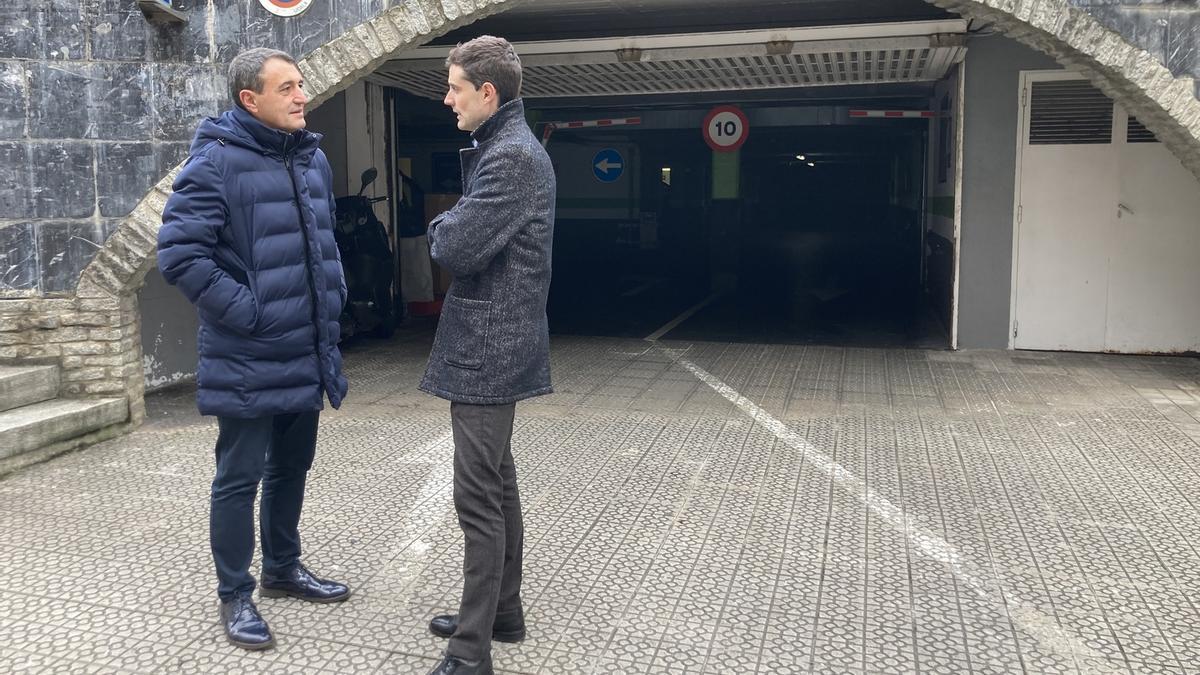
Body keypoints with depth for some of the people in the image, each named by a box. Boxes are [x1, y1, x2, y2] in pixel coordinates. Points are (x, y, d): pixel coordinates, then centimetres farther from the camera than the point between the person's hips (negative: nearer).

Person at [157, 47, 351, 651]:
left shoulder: (312, 158, 10)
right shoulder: (216, 161, -15)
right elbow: (180, 253, -19)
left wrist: (333, 296, 10)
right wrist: (247, 312, -19)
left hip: (307, 354, 8)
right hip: (249, 359, -7)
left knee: (291, 468, 19)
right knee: (239, 478, 4)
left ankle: (282, 569, 37)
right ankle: (235, 596, 20)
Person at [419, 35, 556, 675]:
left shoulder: (513, 156, -17)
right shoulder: (501, 148, 17)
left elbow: (454, 247, -22)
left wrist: (440, 226, -2)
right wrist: (452, 229, -1)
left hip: (488, 348, -11)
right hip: (492, 344, 11)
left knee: (479, 497, -6)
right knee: (497, 484, 17)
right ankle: (502, 611, 31)